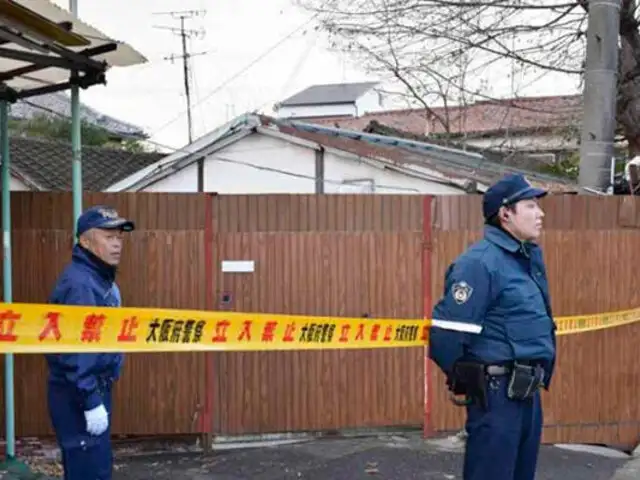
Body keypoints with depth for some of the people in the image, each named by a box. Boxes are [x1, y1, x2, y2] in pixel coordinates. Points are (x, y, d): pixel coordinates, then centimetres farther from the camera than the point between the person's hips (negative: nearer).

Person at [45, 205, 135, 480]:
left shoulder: (100, 278, 12)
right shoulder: (79, 283, -20)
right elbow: (73, 350, -26)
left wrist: (98, 395, 15)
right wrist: (91, 401, -25)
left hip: (95, 388, 10)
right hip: (77, 396, -10)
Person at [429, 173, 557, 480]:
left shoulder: (530, 257, 11)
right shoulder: (480, 262, -17)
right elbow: (447, 331, -20)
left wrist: (541, 372, 16)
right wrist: (461, 381, -7)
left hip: (528, 393, 9)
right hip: (496, 393, -9)